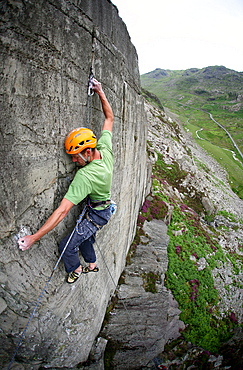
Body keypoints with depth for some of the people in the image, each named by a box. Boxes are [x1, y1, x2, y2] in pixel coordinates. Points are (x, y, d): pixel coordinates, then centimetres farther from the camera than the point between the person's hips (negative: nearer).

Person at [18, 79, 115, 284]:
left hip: (96, 214, -8)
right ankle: (92, 265, 50)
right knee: (84, 236, 26)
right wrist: (100, 93, 1)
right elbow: (110, 118, -3)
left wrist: (34, 238, -35)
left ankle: (76, 269, 34)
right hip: (104, 208, 9)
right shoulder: (106, 150, -19)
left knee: (67, 246, 5)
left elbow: (63, 210, -40)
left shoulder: (85, 176, -39)